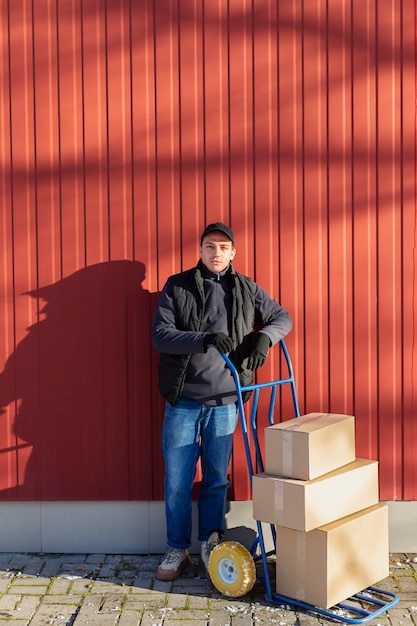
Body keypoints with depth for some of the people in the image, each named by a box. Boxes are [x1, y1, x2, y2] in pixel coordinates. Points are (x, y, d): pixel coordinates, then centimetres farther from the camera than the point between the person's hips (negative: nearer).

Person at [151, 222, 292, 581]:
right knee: (177, 480, 5)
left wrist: (265, 337, -8)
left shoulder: (247, 290, 7)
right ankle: (177, 551, 21)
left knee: (216, 480, 10)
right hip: (183, 400, -1)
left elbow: (282, 318, 15)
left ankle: (210, 548, 27)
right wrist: (204, 339, -25)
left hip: (225, 400, 1)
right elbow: (160, 335, -10)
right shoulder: (176, 288, 0)